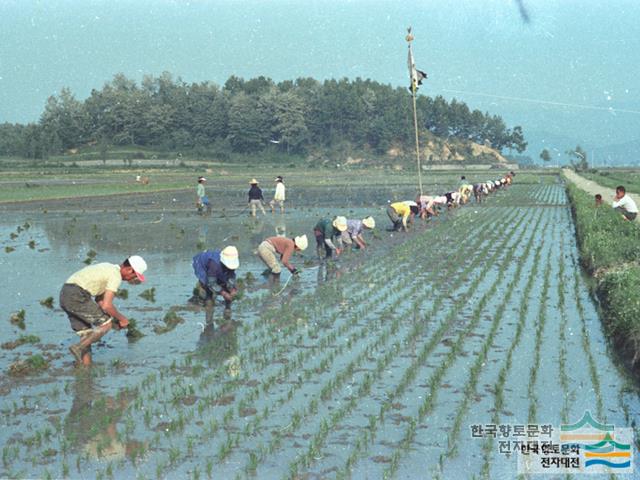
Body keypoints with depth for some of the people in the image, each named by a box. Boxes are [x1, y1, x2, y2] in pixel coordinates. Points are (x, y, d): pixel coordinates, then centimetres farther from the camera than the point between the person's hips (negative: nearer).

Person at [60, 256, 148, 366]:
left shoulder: (107, 270, 24)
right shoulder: (116, 276, -7)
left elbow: (100, 301, 29)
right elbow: (106, 306, -13)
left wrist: (115, 320, 21)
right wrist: (122, 318, 3)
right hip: (77, 297, -10)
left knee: (86, 335, 14)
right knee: (106, 324, -1)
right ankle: (78, 348, -8)